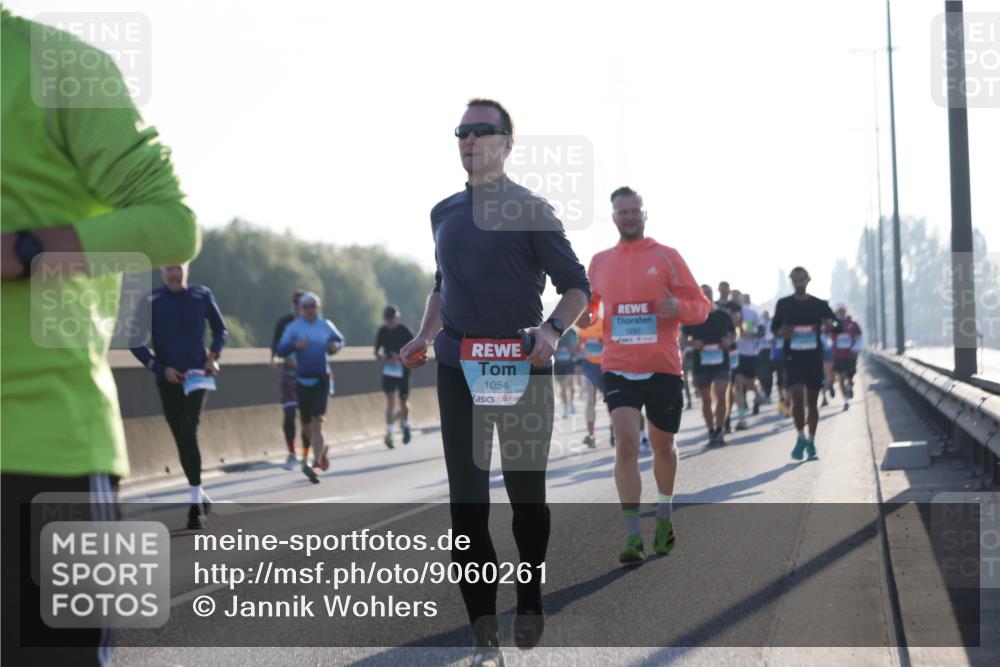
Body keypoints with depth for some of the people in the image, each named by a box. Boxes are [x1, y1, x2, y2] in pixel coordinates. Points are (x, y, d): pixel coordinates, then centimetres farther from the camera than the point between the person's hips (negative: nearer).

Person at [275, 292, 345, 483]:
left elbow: (339, 339, 20)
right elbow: (280, 350, -10)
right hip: (302, 380, 1)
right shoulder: (293, 327, -3)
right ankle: (321, 448, 40)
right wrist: (295, 345, -29)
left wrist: (336, 346, -3)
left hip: (322, 380, -1)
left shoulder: (325, 325, 3)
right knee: (307, 424, 11)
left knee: (316, 422, -16)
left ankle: (314, 463, -20)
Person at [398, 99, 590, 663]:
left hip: (522, 368, -4)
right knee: (467, 499, -4)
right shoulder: (445, 213, 13)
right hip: (459, 369, 4)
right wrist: (426, 337, 11)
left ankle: (530, 603, 29)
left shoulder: (530, 210, -2)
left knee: (526, 492, 7)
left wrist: (553, 330, -20)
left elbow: (577, 284, -2)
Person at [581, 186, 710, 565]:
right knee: (626, 441, -15)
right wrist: (584, 318, -2)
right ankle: (632, 535, -15)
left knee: (662, 445, 13)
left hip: (662, 368, 0)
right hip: (618, 367, 1)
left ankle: (664, 513, 39)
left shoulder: (665, 257, 1)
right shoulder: (600, 262, 9)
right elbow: (590, 304, 21)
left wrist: (678, 308, -22)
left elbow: (700, 306, 0)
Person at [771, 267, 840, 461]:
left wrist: (831, 326, -18)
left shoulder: (819, 305, 4)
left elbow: (838, 326, 7)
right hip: (792, 357, -1)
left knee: (812, 401, 7)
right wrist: (780, 333, -9)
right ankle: (801, 437, 0)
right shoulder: (783, 304, 5)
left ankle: (811, 442, 18)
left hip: (814, 357, 1)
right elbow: (774, 326, 14)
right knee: (797, 397, -16)